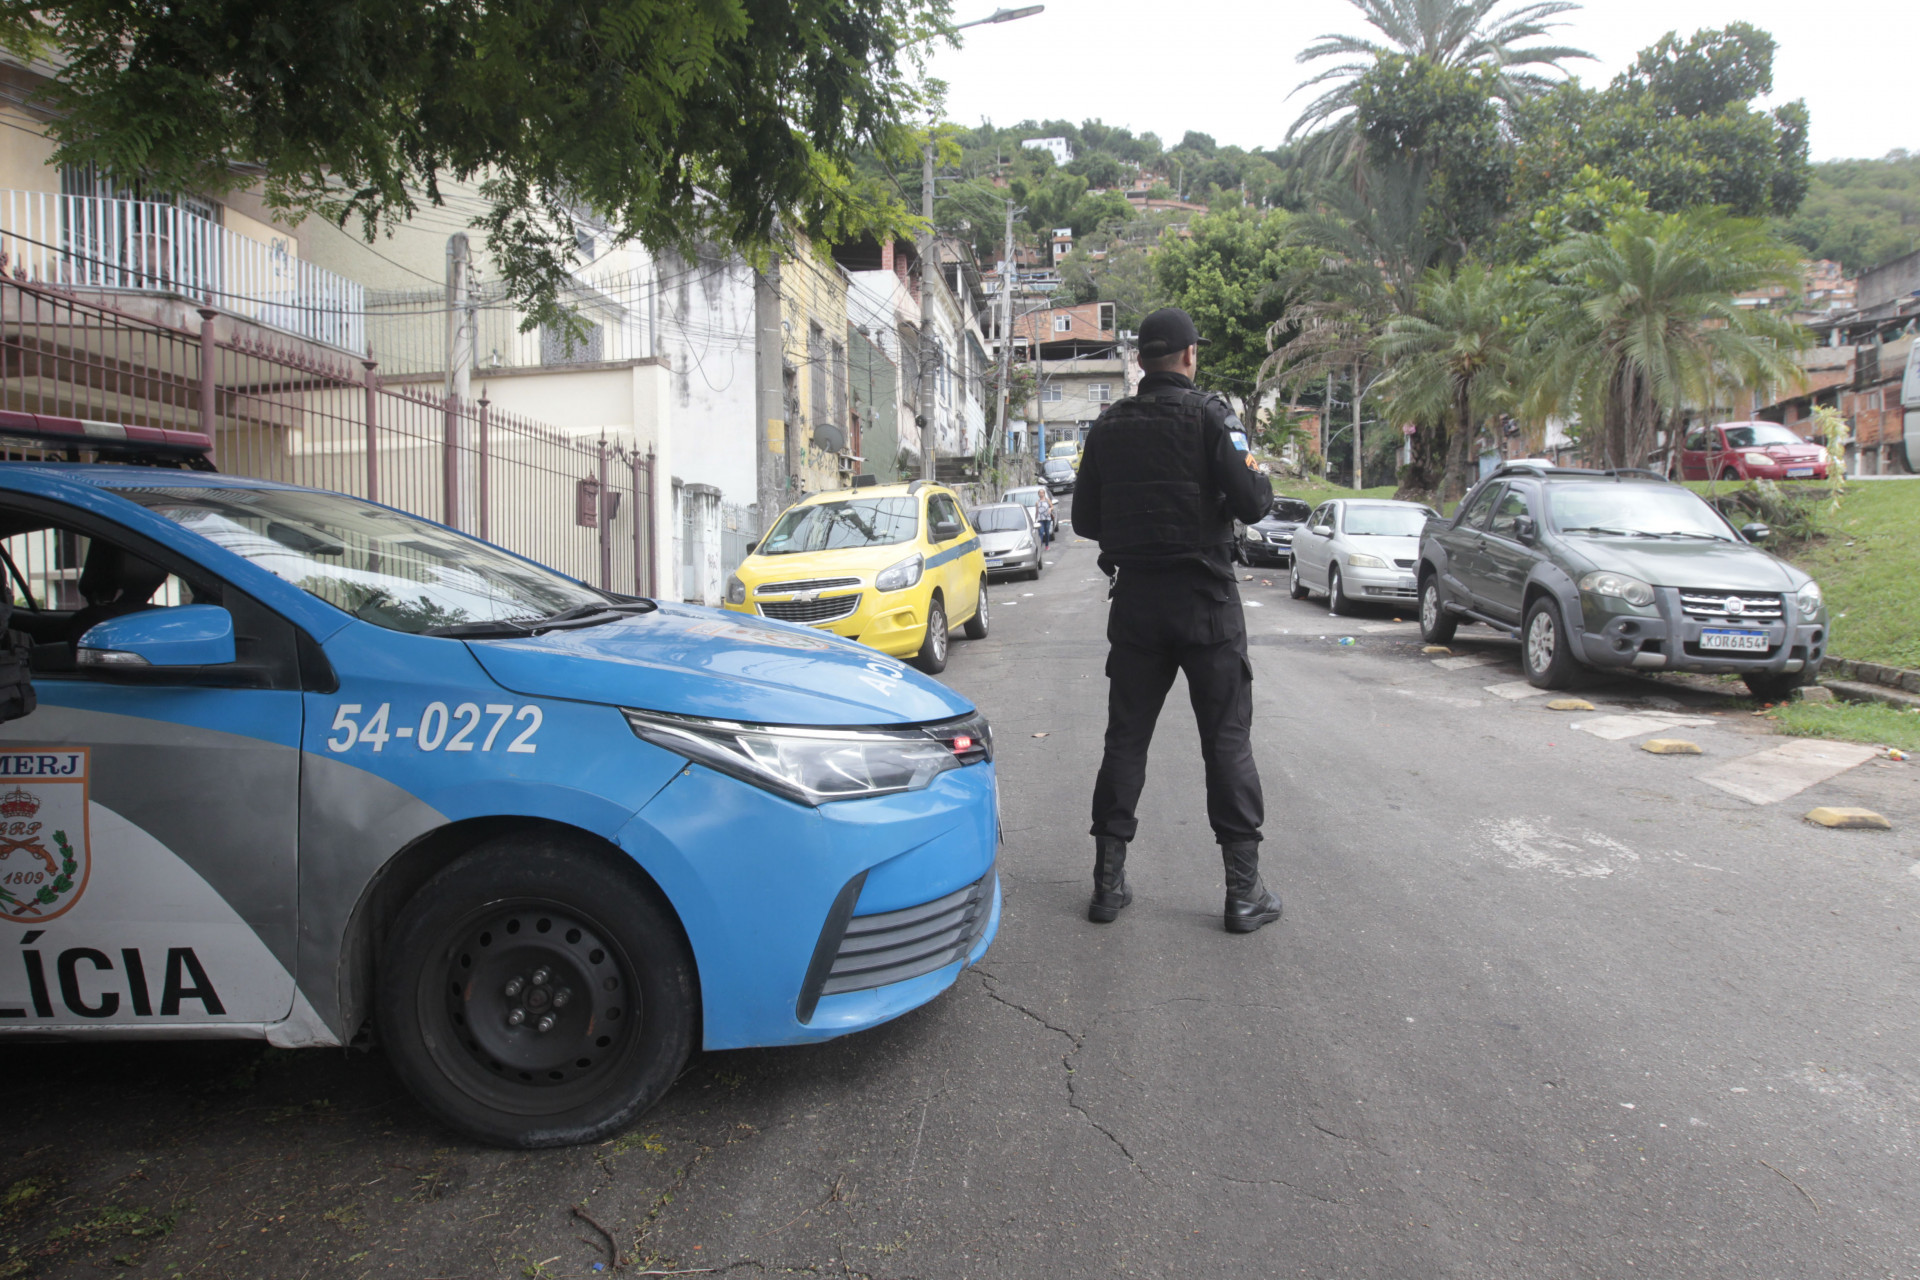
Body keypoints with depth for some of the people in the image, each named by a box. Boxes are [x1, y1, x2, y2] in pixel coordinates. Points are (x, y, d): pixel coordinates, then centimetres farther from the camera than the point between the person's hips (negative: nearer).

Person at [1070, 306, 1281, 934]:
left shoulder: (1109, 425, 5)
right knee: (1227, 741, 3)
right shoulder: (1207, 414, -8)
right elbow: (1251, 502, -14)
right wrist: (1262, 482, 8)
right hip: (1205, 600, -4)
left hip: (1135, 600, 4)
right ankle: (1243, 889, 5)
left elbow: (1085, 518, 8)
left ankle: (1108, 880, 14)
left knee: (1125, 737, 11)